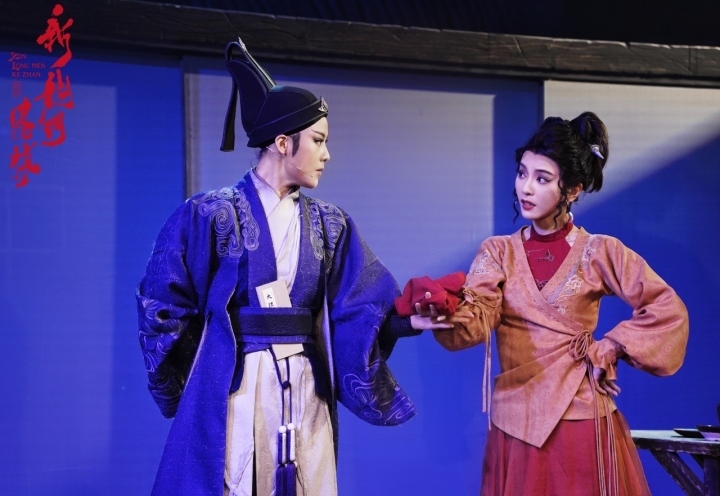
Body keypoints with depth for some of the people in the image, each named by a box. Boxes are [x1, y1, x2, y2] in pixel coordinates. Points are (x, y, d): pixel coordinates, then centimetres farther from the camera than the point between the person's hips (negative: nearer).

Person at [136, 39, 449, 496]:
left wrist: (405, 319, -16)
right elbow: (162, 305, -2)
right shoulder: (212, 215, -5)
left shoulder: (329, 225, 9)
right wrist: (182, 390, 1)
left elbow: (360, 303, 1)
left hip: (306, 388, 4)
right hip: (232, 388, -4)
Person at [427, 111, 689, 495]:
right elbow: (476, 319, -13)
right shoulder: (497, 251, 4)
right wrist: (442, 315, -35)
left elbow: (669, 310, 0)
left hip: (580, 417, -2)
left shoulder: (599, 252, -1)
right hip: (516, 420, 2)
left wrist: (612, 346, -8)